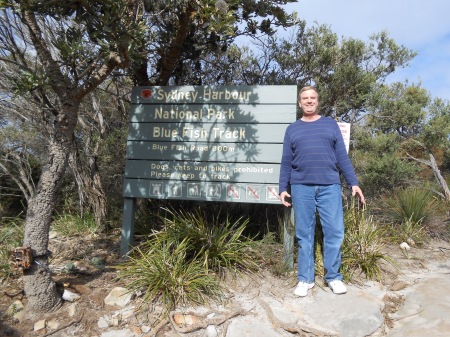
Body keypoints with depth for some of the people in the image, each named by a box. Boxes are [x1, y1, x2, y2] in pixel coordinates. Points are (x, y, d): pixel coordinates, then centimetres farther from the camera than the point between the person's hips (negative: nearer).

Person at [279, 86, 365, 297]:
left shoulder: (331, 124, 14)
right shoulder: (292, 129, 14)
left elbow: (342, 156, 10)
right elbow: (286, 162, 11)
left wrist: (353, 183, 3)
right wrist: (283, 188, 4)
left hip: (329, 186, 0)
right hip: (301, 187, 0)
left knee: (335, 232, 1)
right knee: (304, 234, 5)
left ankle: (333, 277, 17)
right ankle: (305, 279, 16)